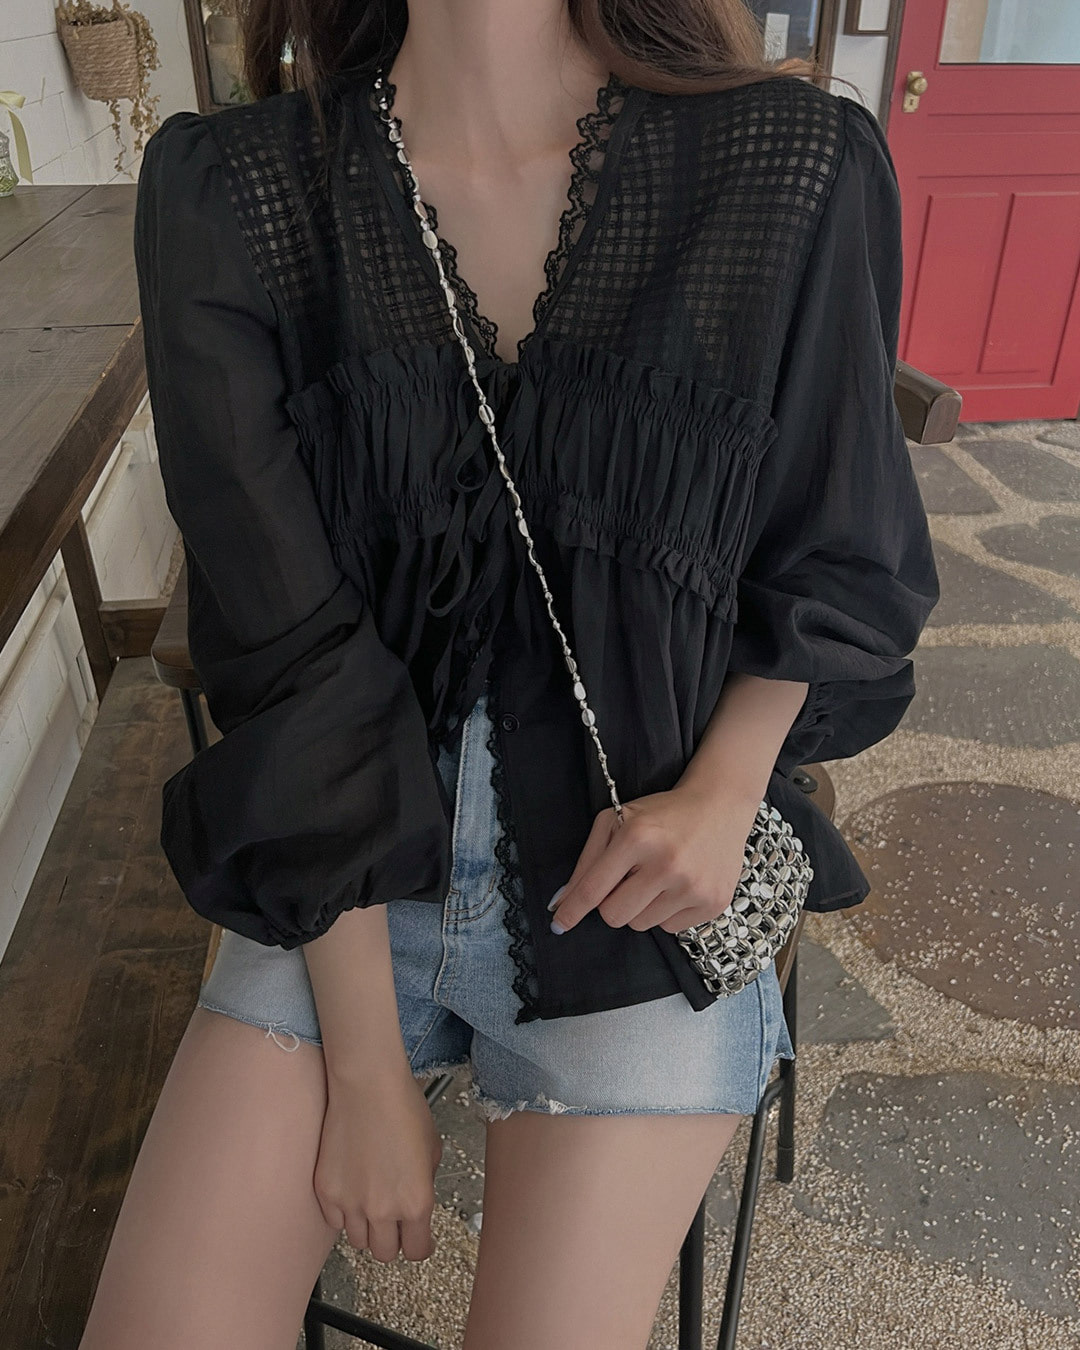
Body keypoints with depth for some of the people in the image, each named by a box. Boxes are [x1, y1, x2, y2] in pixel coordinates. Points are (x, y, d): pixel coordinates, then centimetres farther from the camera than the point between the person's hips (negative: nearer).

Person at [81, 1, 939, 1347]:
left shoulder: (795, 167, -8)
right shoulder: (227, 192, -7)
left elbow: (843, 564, 4)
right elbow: (287, 659, -11)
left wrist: (722, 792, -13)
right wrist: (365, 1065, -9)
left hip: (636, 877, 0)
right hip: (339, 873, 2)